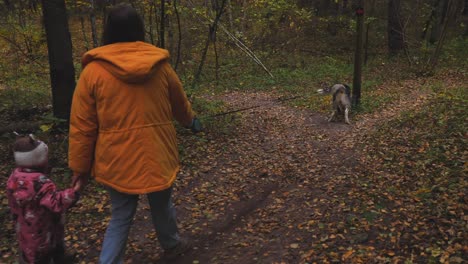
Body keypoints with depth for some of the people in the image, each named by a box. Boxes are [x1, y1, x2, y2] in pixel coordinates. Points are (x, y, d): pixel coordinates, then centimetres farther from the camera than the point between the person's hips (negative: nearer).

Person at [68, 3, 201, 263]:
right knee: (162, 206, 23)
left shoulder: (93, 70, -8)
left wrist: (80, 166, 4)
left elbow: (82, 126, -7)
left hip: (117, 160, -1)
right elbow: (179, 103, 15)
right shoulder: (160, 65, -2)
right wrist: (190, 120, 37)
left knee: (121, 216, 14)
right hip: (156, 155, 1)